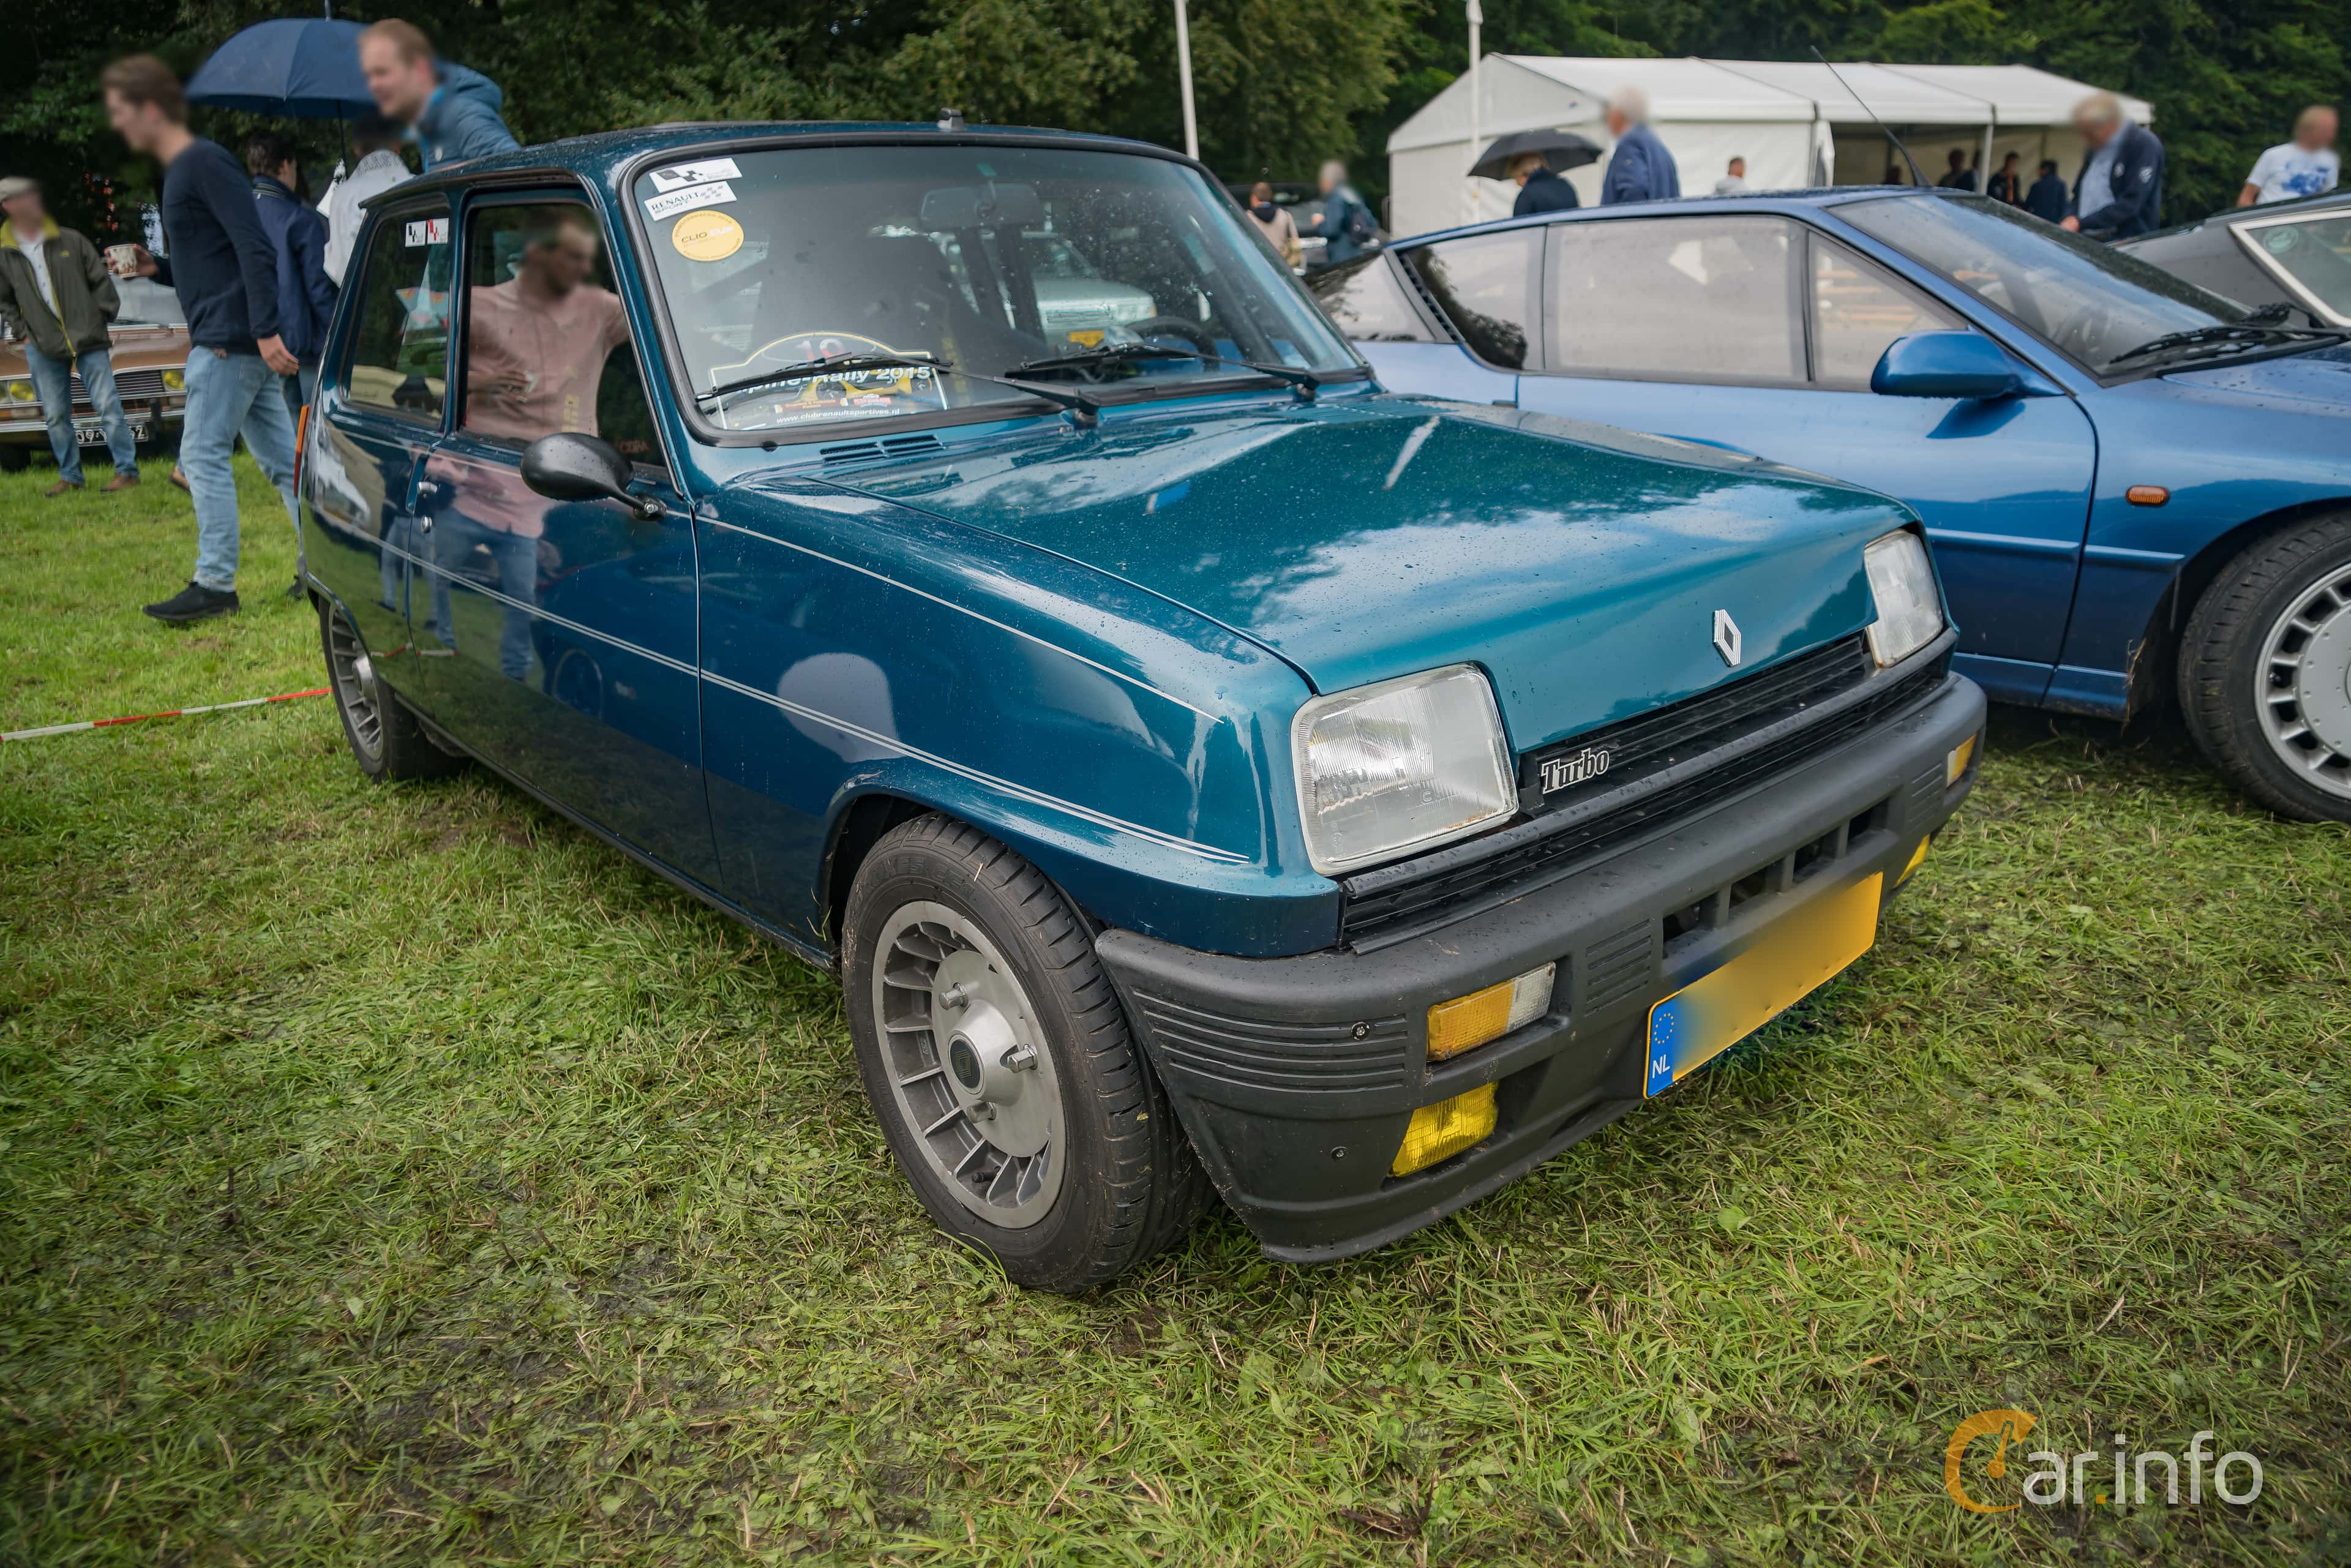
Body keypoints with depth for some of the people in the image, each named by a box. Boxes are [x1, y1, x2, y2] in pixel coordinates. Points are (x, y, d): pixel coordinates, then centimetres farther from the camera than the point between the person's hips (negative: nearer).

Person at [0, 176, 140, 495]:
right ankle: (70, 478, 14)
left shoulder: (70, 241, 0)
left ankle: (127, 470, -1)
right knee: (56, 416, 6)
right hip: (43, 349, 2)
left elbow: (101, 280, 6)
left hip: (89, 342, -2)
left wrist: (102, 318, 1)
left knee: (108, 405, -6)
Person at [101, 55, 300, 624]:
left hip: (230, 338, -10)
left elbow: (255, 249, -19)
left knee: (203, 455, -8)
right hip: (234, 339, 10)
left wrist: (265, 330, -26)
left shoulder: (205, 162, -10)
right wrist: (158, 268, 10)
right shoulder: (178, 171, 21)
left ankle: (214, 583, -6)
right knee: (282, 458, 8)